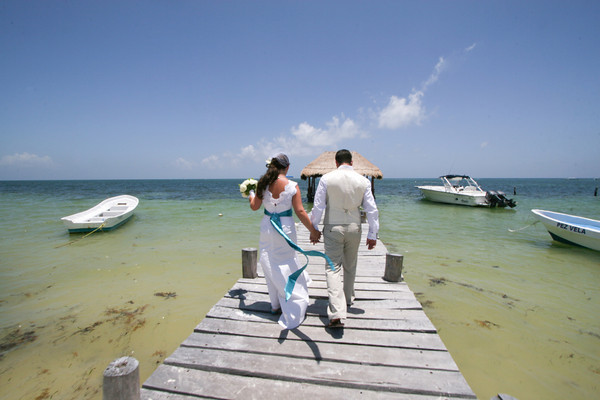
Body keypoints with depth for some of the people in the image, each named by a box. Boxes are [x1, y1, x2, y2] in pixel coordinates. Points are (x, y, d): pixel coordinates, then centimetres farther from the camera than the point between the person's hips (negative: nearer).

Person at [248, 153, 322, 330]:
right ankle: (293, 307, 17)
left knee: (269, 265, 16)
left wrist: (251, 196, 27)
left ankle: (276, 304, 30)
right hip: (285, 228, -3)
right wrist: (313, 230, -4)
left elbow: (255, 206, 5)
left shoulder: (263, 184, -4)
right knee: (286, 265, 10)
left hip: (267, 227, 3)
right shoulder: (292, 186, -12)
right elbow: (300, 212, -13)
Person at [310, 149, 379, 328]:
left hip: (333, 228, -3)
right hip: (354, 228, 3)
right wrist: (372, 234, 7)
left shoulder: (327, 178, -7)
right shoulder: (363, 180, -1)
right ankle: (347, 300, 40)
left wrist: (314, 230, 2)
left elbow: (318, 207, -8)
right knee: (350, 267, 20)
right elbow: (372, 210, -1)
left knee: (333, 268, -1)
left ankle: (337, 313, -10)